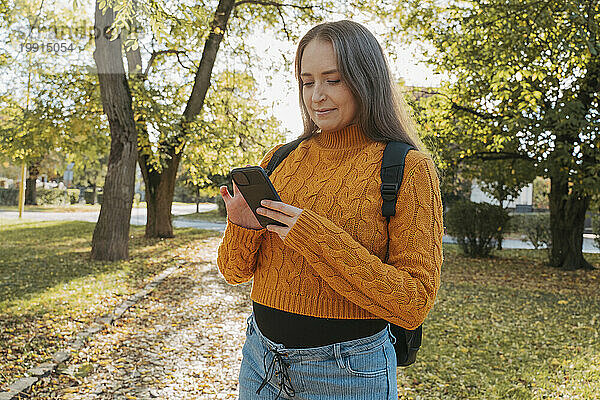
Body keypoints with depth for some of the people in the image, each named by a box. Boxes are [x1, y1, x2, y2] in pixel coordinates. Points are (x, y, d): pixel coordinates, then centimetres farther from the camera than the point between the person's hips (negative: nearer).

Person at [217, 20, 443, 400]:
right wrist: (243, 228, -16)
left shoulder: (408, 169, -12)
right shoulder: (278, 160, 1)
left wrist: (317, 237, -25)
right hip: (262, 357, 5)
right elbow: (235, 271, 5)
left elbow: (413, 304, -17)